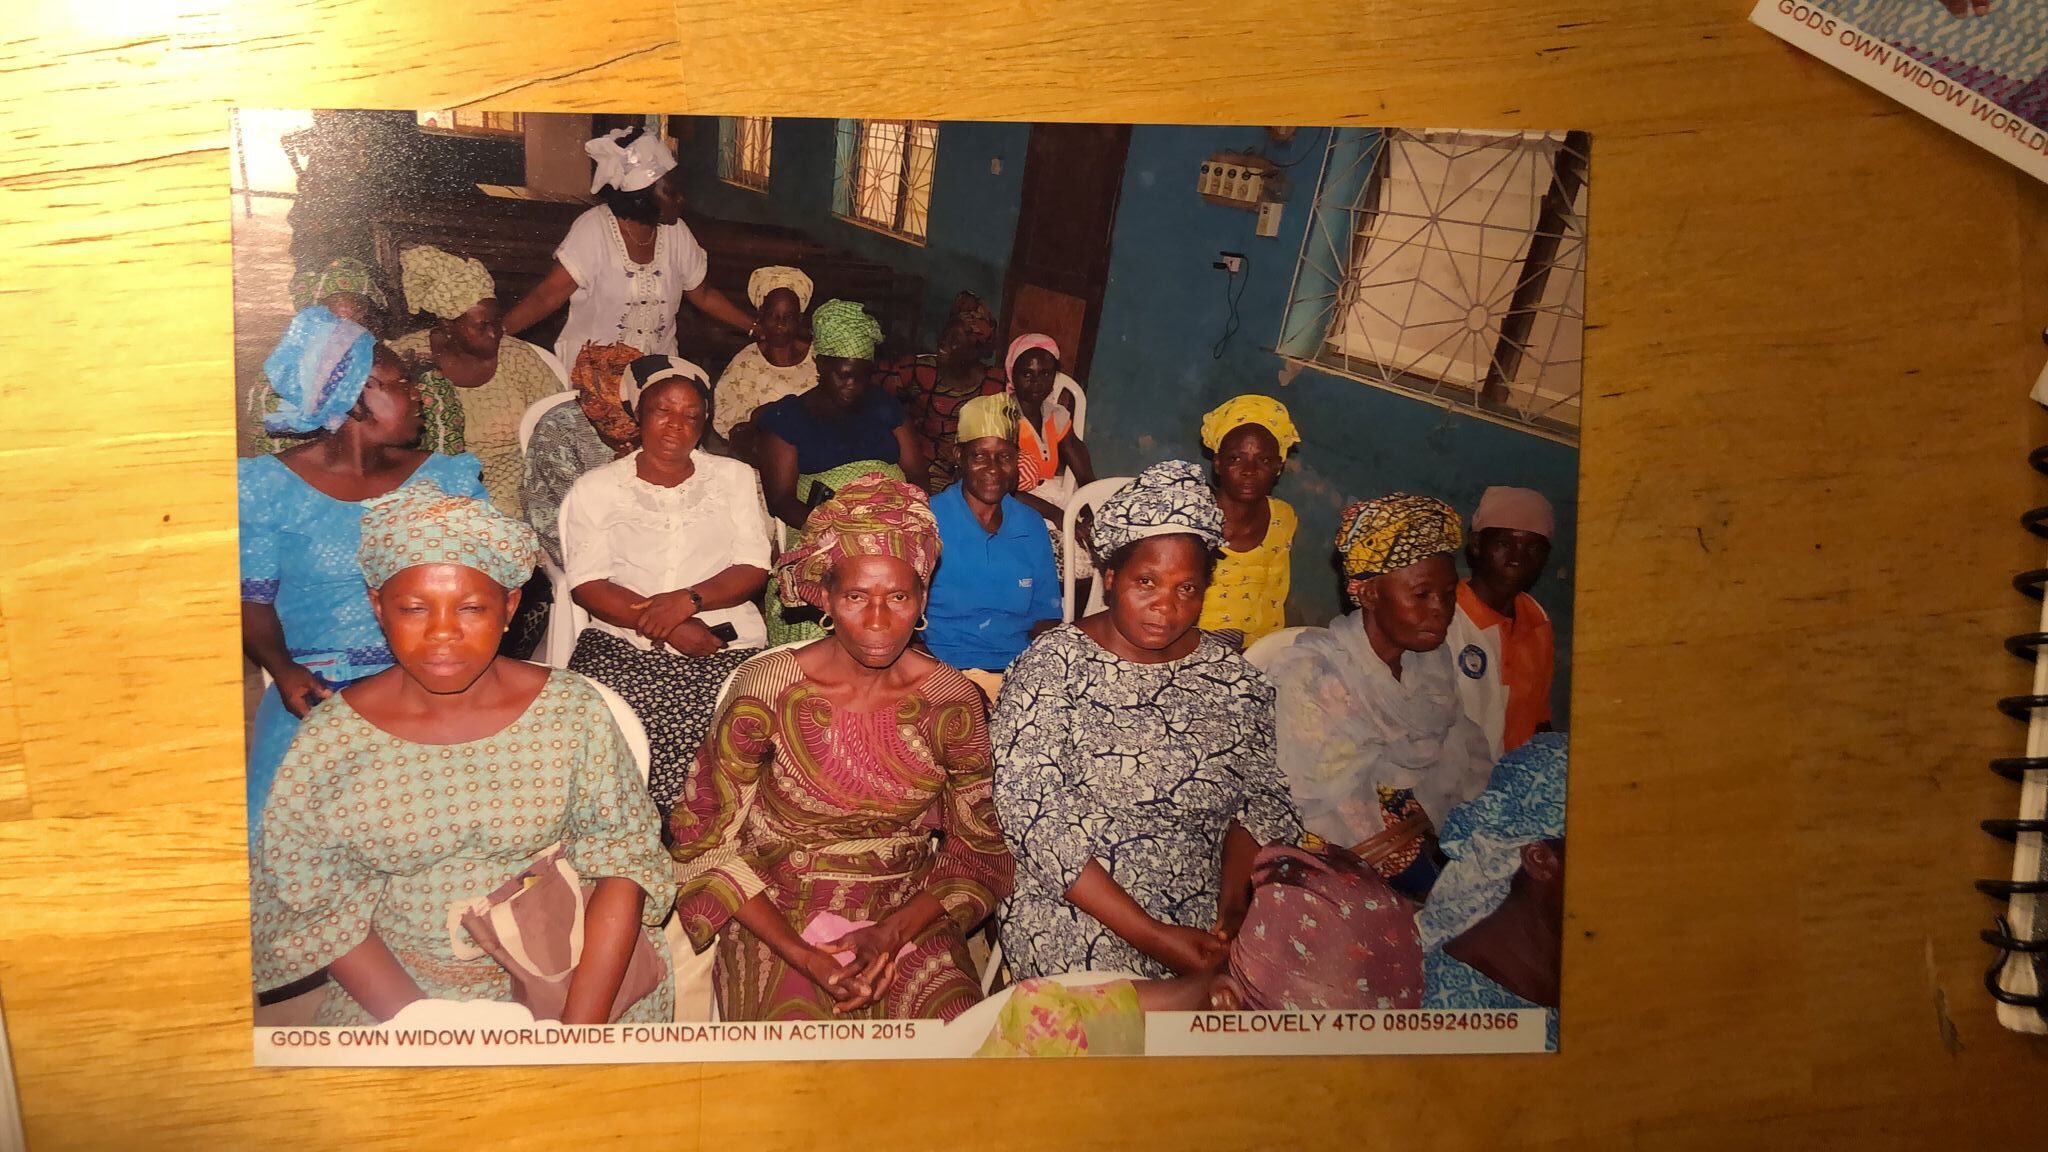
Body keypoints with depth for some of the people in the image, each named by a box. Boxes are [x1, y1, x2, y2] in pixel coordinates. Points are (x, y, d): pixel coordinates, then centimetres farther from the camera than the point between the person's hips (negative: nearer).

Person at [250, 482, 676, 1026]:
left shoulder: (573, 710, -9)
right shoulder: (329, 741, -8)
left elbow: (623, 856, -6)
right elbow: (317, 905, -2)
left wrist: (582, 1022, -15)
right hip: (397, 991, 0)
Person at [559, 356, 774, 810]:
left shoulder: (735, 477, 14)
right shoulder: (596, 489, 11)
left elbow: (754, 569, 5)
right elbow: (587, 585, 0)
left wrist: (688, 599, -14)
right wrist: (665, 627, -14)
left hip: (723, 642, 0)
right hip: (620, 641, 0)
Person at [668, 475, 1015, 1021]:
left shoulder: (952, 701, -4)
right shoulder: (769, 688, -9)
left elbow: (980, 853, 3)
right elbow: (704, 841, -5)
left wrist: (894, 933, -13)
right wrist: (802, 955, -14)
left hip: (908, 920, 2)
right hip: (778, 923, -2)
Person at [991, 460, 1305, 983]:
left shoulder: (1234, 679, 8)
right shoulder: (1049, 668, -6)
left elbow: (1261, 798, 6)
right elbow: (1033, 817, -13)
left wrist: (1233, 906, -13)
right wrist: (1150, 936, -17)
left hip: (1209, 923, 4)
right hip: (1078, 917, -4)